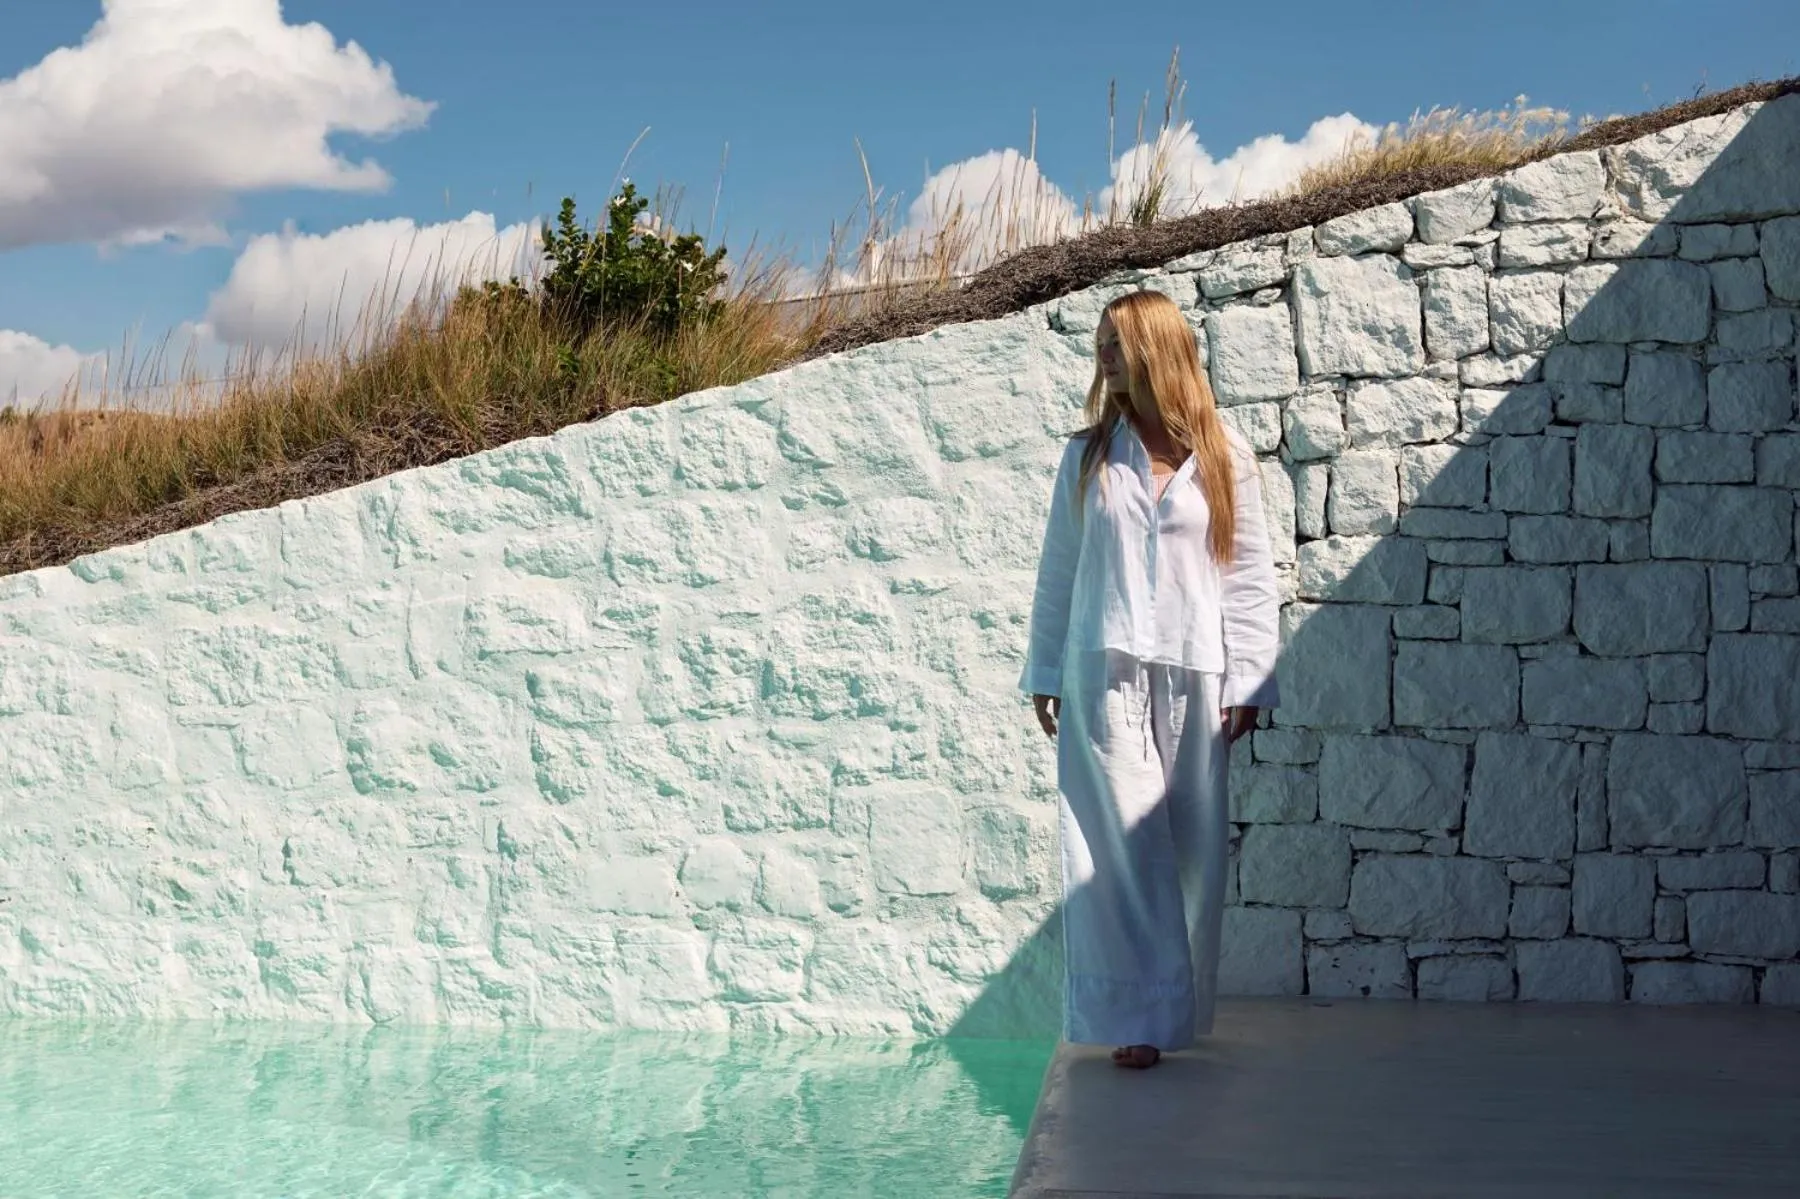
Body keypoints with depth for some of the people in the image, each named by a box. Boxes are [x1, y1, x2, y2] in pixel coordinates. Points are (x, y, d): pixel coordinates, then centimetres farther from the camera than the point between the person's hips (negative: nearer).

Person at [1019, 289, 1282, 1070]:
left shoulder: (1223, 457, 3)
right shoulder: (1089, 455, 7)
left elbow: (1251, 574, 4)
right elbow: (1059, 569, 10)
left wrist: (1249, 681, -1)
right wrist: (1044, 673, 9)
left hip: (1193, 676, 0)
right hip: (1103, 674, 0)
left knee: (1193, 847, 4)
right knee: (1124, 843, -5)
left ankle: (1182, 1008, 19)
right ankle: (1138, 1017, -2)